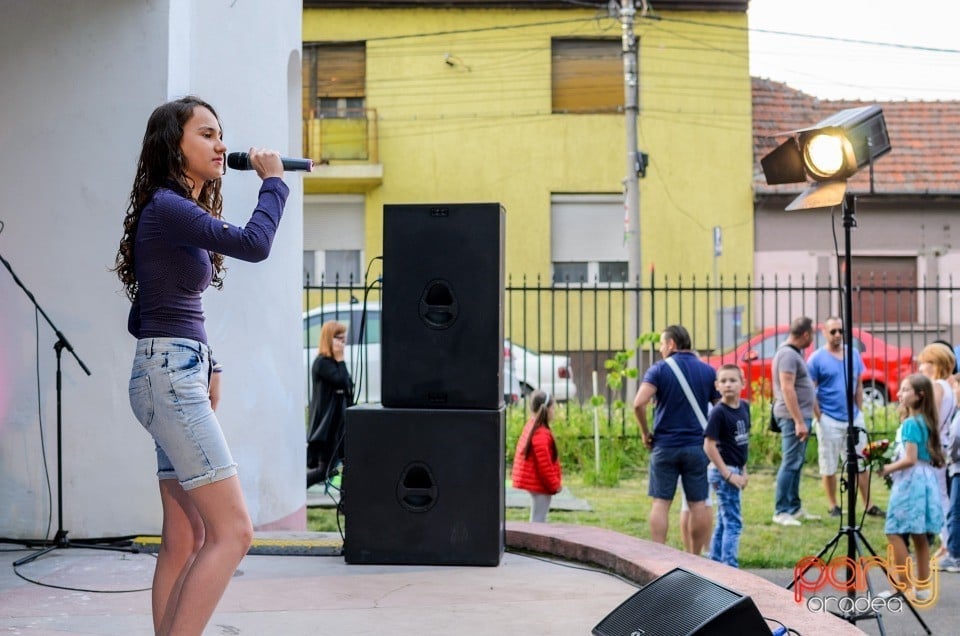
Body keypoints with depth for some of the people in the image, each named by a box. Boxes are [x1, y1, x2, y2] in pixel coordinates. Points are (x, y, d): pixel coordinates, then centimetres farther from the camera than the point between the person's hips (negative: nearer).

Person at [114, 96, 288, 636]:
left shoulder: (186, 211, 18)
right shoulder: (164, 206, -11)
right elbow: (254, 244, -23)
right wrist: (272, 181, -7)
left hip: (184, 375, 10)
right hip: (169, 374, -10)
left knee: (185, 541, 6)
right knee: (233, 531, -13)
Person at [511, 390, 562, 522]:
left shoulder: (530, 427, 9)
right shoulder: (541, 434, -22)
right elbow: (544, 464, -22)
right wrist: (555, 484, -12)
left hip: (534, 482, 10)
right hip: (541, 484, -10)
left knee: (538, 519, 18)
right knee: (538, 520, -7)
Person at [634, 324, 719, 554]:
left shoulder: (659, 370, -5)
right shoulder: (707, 371, 5)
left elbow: (639, 403, -18)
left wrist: (645, 432, -5)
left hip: (665, 446, -2)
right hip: (697, 446, 2)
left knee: (661, 502, 4)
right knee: (698, 504, 7)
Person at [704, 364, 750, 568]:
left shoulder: (744, 407, 6)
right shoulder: (718, 413, -16)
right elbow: (709, 445, -18)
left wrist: (743, 470, 12)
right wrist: (728, 474, -18)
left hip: (735, 470, 8)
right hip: (723, 471, -8)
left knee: (723, 522, 15)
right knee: (733, 522, -6)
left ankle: (715, 564, 24)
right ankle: (729, 567, -3)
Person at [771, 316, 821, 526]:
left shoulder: (793, 353, 15)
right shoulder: (788, 354, -16)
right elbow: (787, 388, -23)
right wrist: (799, 421, -25)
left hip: (799, 416, 10)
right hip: (793, 416, -10)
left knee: (796, 464, 14)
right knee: (790, 463, -9)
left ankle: (795, 508, 20)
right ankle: (781, 511, -8)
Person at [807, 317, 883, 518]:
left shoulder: (854, 354, 8)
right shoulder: (816, 359, -6)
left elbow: (859, 385, 14)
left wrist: (859, 411, 8)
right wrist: (819, 417, -10)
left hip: (854, 418, 4)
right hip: (829, 420, -4)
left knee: (861, 463, 7)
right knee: (829, 465, 4)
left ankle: (868, 505, 12)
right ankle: (833, 506, 14)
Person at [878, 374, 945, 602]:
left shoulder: (910, 423, -16)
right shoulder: (926, 421, 12)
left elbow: (909, 459, -21)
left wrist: (887, 469, -9)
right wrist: (891, 464, 18)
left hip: (910, 481, -9)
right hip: (925, 480, 9)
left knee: (894, 532, -5)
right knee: (919, 536, 11)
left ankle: (903, 586, -5)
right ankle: (923, 587, 15)